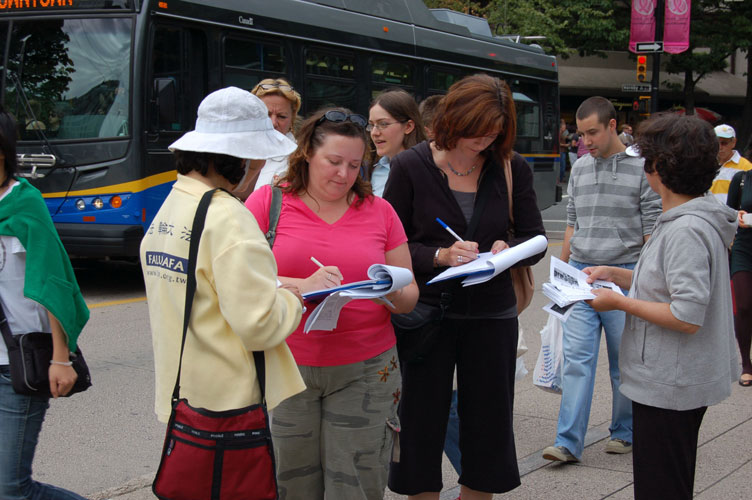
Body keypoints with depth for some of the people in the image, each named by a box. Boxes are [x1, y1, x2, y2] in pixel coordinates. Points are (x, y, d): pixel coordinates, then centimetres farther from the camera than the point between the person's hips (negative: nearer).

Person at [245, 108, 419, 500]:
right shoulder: (269, 202, 2)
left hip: (365, 370, 2)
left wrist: (393, 294, -12)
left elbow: (409, 296, 12)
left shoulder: (379, 211, 10)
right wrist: (301, 286, -21)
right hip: (286, 367, -2)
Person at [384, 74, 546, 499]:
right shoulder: (411, 167, -5)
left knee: (488, 424, 10)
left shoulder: (512, 169, 2)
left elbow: (535, 238, 7)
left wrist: (507, 249, -15)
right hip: (427, 313, -2)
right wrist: (440, 256, -19)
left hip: (492, 316, 2)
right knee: (423, 422, 6)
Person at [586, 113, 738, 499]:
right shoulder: (688, 219, 9)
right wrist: (616, 275, 12)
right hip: (678, 380, 11)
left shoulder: (687, 231, -24)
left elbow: (687, 317, -27)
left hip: (669, 385, -11)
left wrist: (620, 302, -18)